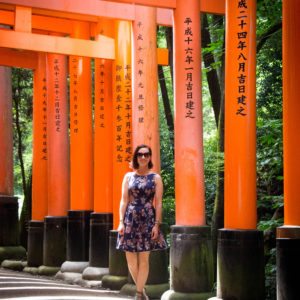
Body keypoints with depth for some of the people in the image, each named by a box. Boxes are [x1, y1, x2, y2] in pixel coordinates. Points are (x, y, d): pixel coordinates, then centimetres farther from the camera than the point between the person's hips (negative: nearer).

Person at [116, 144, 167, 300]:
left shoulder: (156, 178, 3)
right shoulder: (128, 176, 8)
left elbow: (158, 203, -1)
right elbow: (124, 200, 5)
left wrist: (156, 224, -9)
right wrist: (121, 222, -4)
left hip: (147, 219, -2)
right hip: (130, 218, 2)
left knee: (144, 259, -1)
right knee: (130, 258, 2)